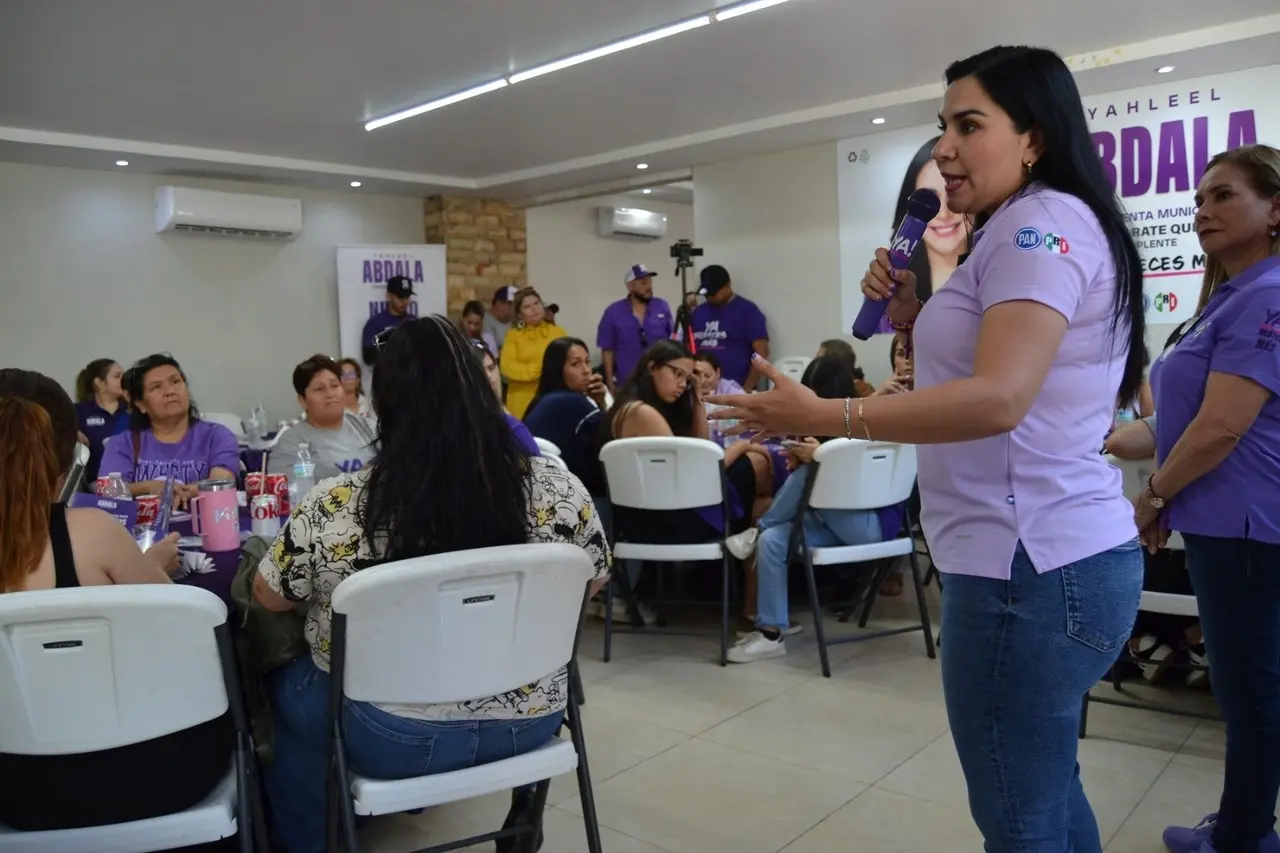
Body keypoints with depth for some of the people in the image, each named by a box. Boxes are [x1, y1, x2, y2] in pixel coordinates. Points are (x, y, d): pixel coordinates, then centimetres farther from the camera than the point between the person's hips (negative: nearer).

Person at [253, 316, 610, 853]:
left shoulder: (334, 507, -21)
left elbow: (269, 596, -2)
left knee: (279, 686, 27)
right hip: (529, 723, 4)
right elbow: (593, 582, 3)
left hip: (394, 737, -3)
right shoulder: (559, 490, -16)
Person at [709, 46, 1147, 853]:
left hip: (1030, 568, -11)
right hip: (1057, 557, 11)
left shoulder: (1041, 221, -13)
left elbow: (998, 398, -26)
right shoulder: (1032, 231, 19)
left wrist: (825, 416, -27)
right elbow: (972, 371, 21)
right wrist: (914, 318, 6)